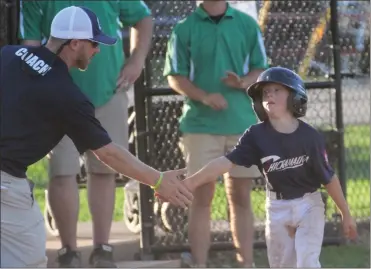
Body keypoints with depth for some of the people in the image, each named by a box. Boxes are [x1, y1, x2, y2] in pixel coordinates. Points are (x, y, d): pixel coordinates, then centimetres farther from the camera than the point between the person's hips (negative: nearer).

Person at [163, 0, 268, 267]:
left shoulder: (247, 25, 7)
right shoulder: (185, 29, 2)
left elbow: (261, 70, 8)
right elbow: (175, 77, 0)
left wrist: (242, 82, -14)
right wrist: (204, 97, -17)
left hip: (242, 122, 2)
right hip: (201, 124, -2)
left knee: (241, 197, 6)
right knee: (202, 197, -1)